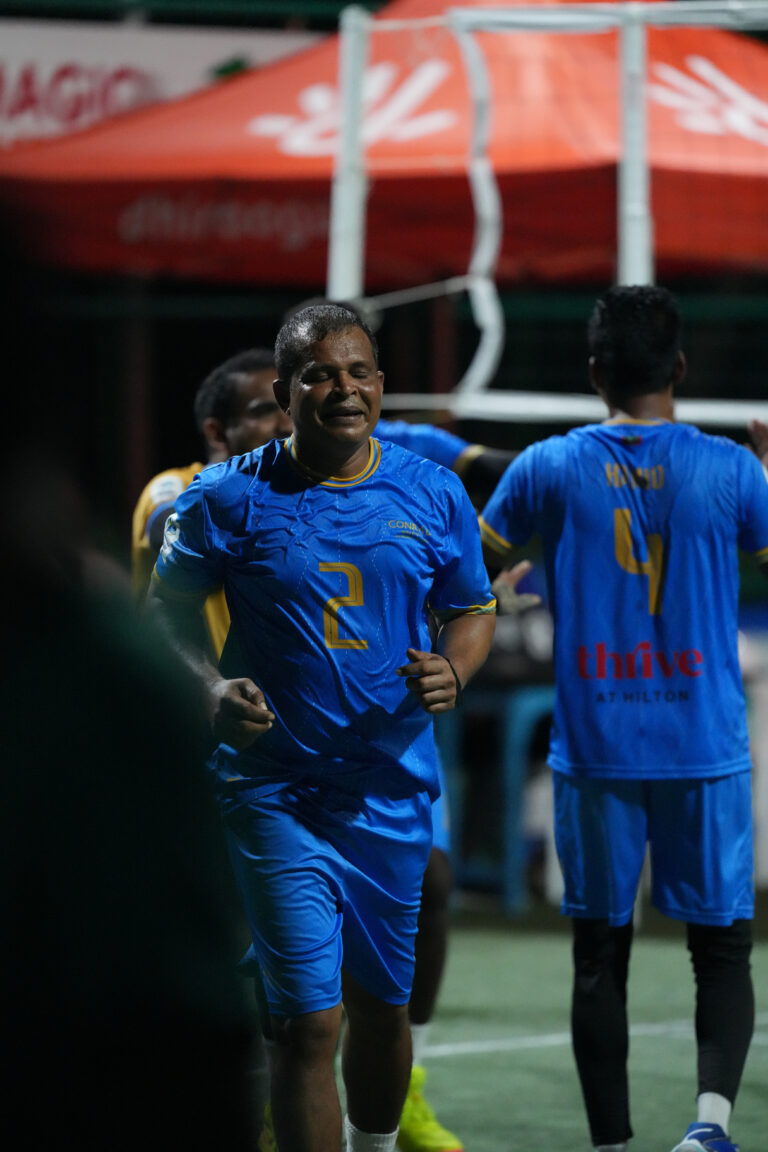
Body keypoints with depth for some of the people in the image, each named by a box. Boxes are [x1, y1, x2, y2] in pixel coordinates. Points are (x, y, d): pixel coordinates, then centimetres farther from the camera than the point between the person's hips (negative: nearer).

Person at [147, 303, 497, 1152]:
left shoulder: (433, 494, 3)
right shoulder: (230, 498, -6)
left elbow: (472, 611, 14)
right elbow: (166, 612, 2)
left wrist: (452, 671, -9)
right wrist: (213, 689, -17)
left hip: (393, 791, 4)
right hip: (276, 791, -3)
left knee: (382, 1004, 16)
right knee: (308, 1021, -11)